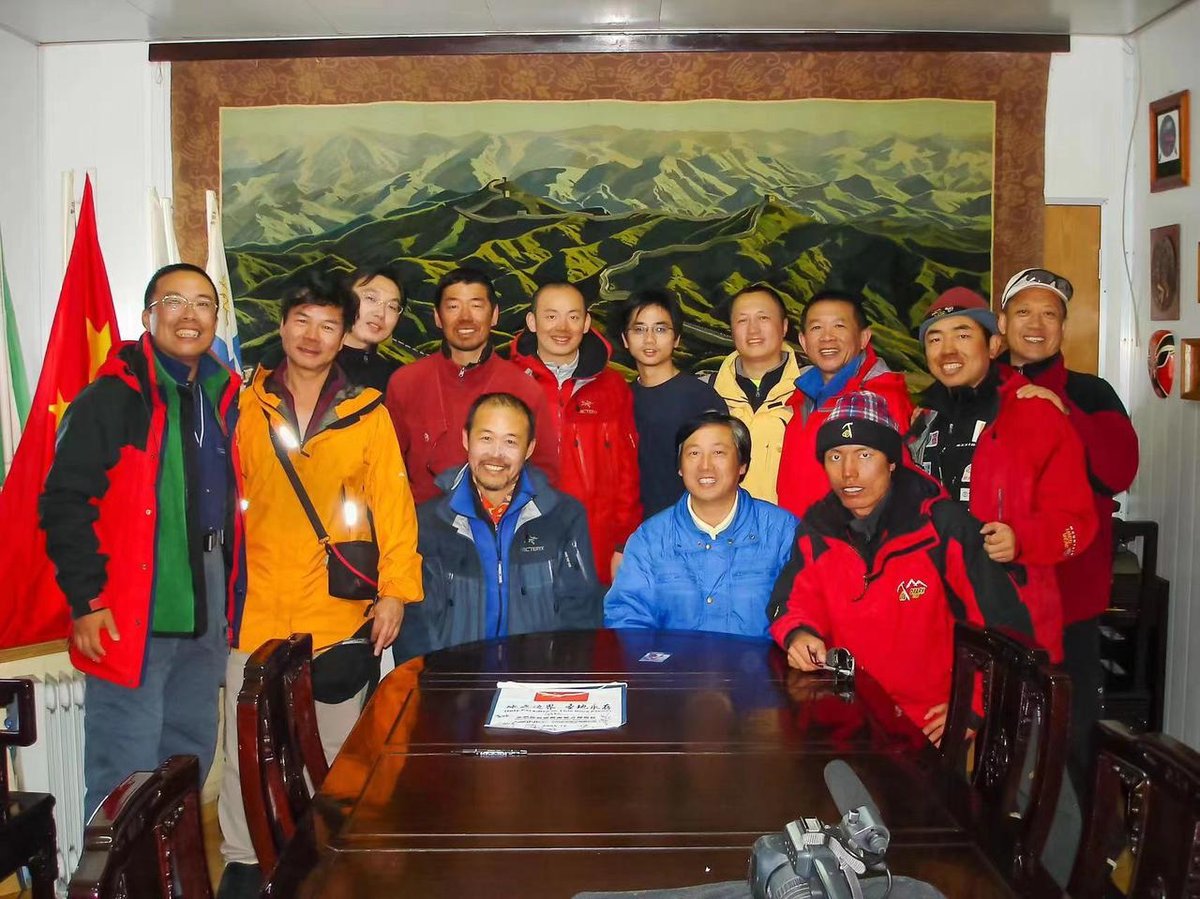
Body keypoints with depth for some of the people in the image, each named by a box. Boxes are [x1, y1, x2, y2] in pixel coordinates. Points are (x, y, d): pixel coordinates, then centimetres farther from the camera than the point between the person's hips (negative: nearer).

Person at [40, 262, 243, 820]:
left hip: (208, 604, 7)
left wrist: (232, 595, 13)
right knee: (127, 769, -3)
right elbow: (65, 501, -12)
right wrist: (85, 600, -16)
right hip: (131, 611, -7)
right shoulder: (112, 398, -9)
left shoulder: (224, 398, 11)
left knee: (192, 755, 16)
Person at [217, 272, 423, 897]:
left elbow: (392, 502, -1)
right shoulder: (245, 407, 4)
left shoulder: (367, 413, 1)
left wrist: (396, 589, -7)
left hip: (339, 611, 0)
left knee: (335, 743, 10)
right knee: (248, 744, 8)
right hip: (255, 608, 1)